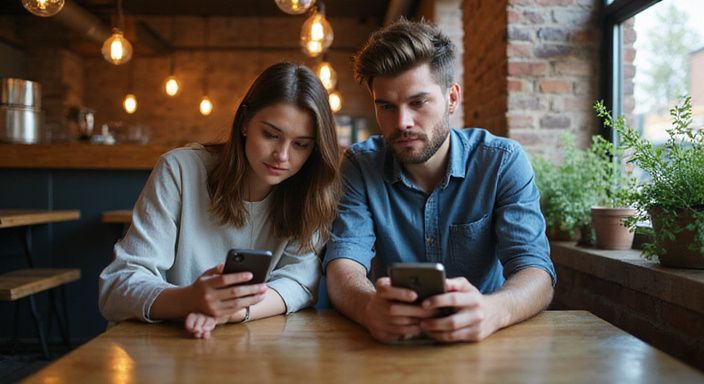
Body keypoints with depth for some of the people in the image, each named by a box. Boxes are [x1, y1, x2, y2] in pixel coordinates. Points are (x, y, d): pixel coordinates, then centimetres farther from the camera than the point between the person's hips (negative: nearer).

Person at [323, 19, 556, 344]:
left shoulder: (503, 161, -7)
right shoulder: (361, 165, -3)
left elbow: (536, 271, -17)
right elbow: (343, 263, -14)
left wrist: (491, 311, -40)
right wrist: (369, 307, -38)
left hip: (481, 341, 0)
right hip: (394, 341, 1)